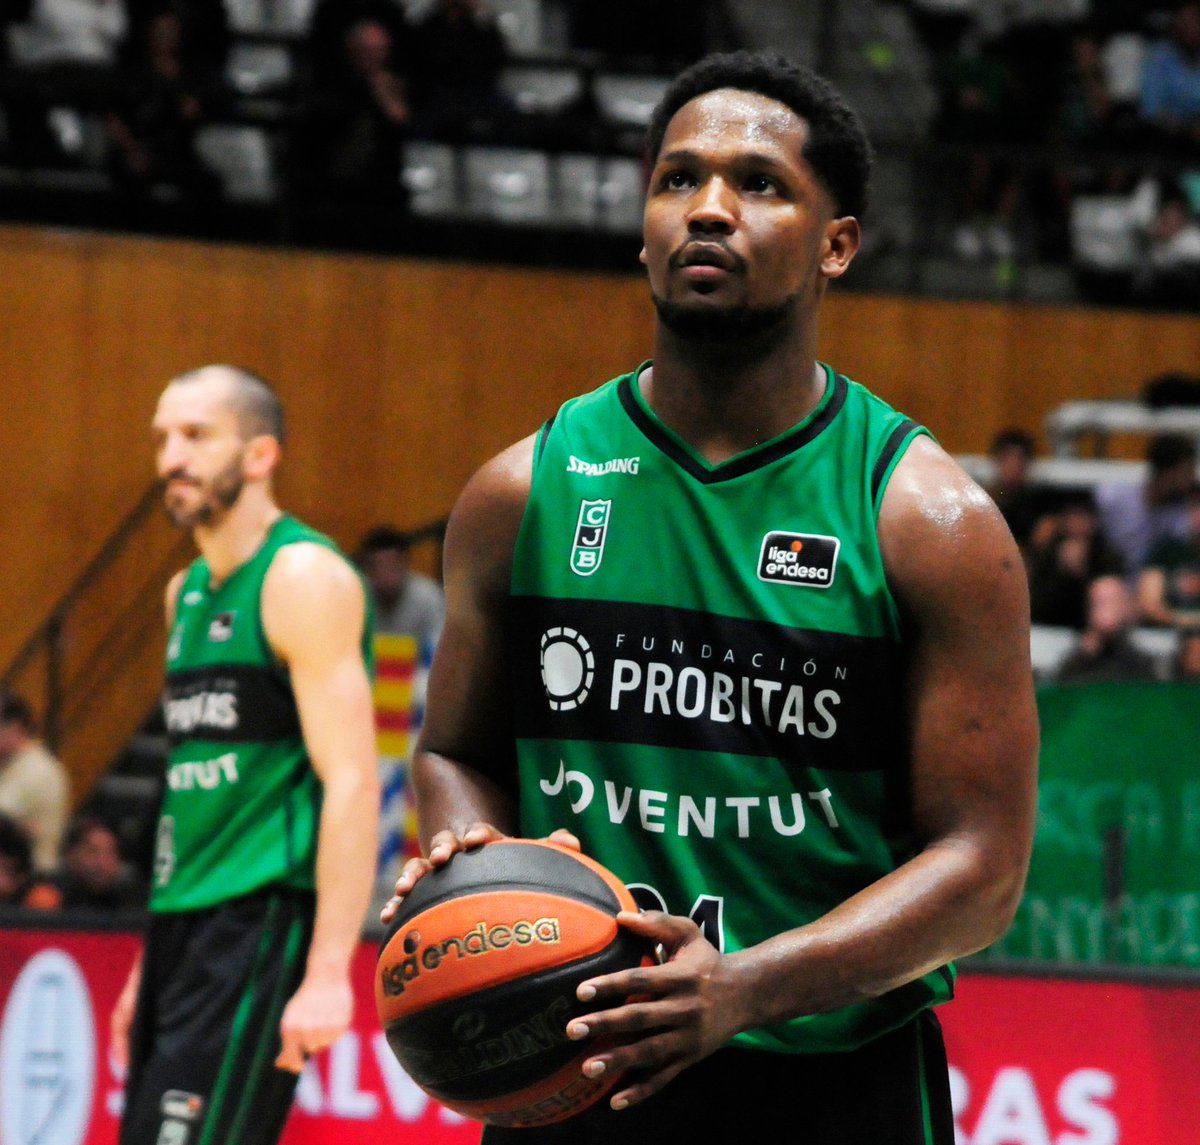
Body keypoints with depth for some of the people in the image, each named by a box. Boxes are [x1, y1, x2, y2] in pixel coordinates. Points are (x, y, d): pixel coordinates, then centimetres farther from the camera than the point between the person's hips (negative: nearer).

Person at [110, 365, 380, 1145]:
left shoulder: (306, 577, -10)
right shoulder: (189, 592, 17)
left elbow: (351, 784, -17)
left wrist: (328, 972, -24)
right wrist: (152, 962, 22)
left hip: (264, 923, -9)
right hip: (186, 925, 9)